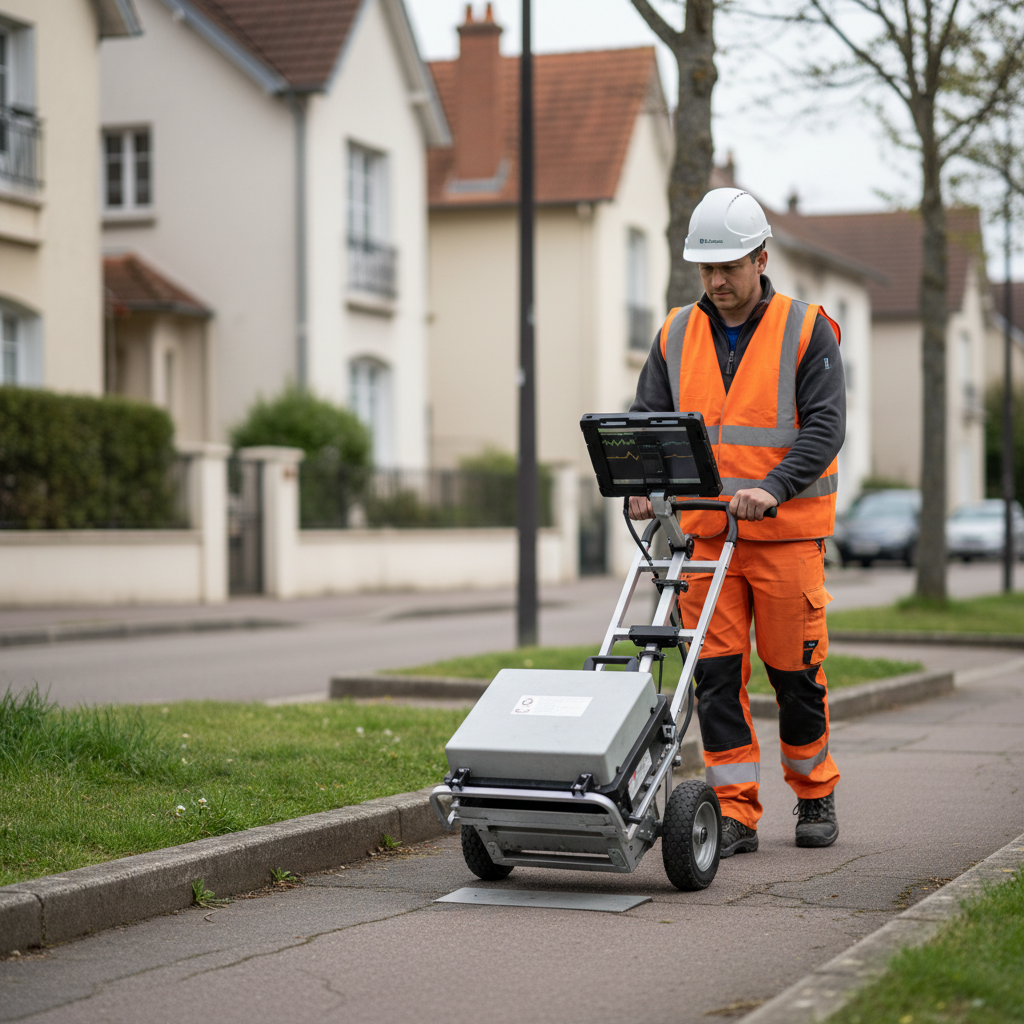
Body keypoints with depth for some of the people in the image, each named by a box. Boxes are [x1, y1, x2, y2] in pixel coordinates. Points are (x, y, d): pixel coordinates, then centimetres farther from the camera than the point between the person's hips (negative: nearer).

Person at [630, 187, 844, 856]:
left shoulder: (808, 331, -2)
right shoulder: (677, 336, 9)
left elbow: (824, 426, -12)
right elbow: (648, 421, 7)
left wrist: (771, 488, -27)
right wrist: (642, 485, -13)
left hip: (786, 532, -3)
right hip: (703, 532, 3)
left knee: (796, 670, 4)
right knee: (716, 671, -2)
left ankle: (815, 795, 24)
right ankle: (736, 814, 3)